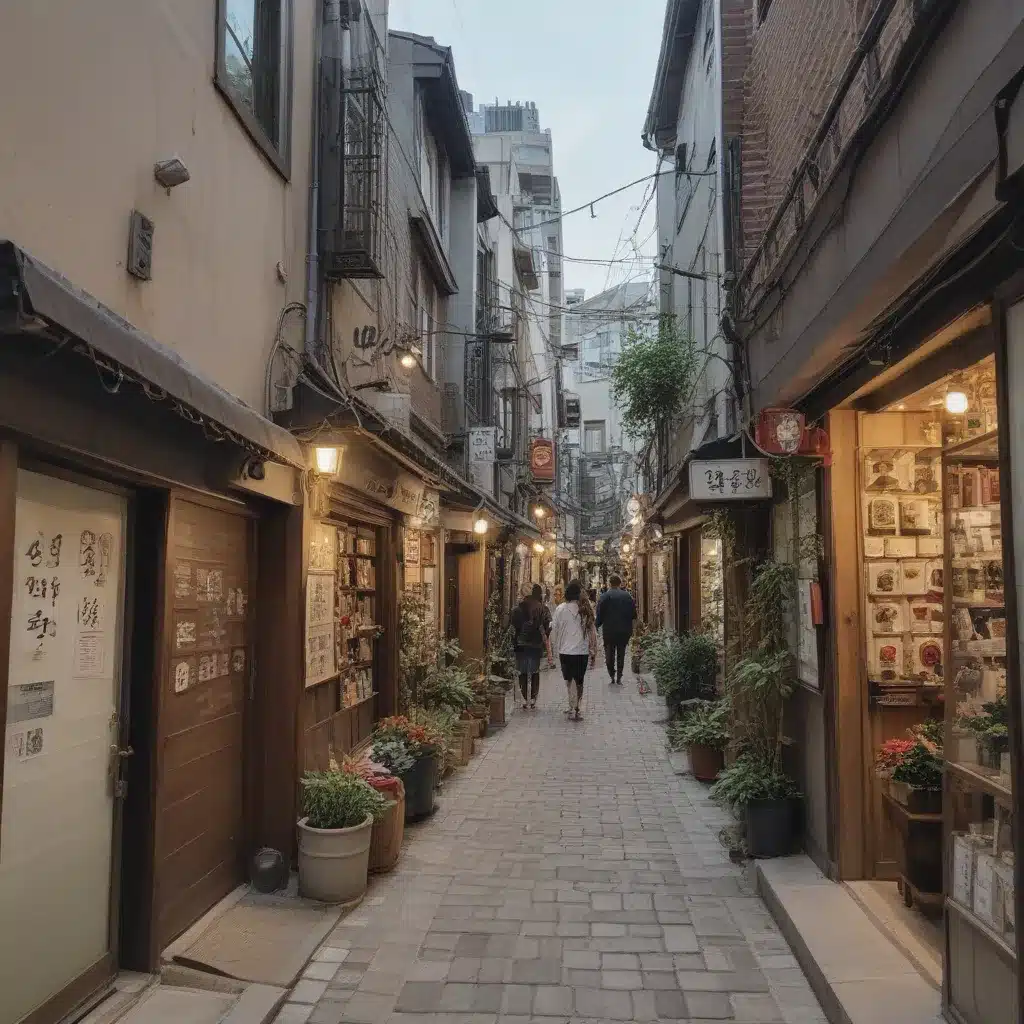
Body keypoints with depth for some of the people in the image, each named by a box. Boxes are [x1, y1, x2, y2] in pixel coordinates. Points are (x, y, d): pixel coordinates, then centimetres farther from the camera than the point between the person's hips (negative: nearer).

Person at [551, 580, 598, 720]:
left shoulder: (560, 609, -8)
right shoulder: (587, 609, -5)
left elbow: (554, 631, -2)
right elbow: (592, 631, -2)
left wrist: (555, 646, 14)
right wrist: (593, 652, 6)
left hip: (565, 651, -1)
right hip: (582, 651, 1)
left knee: (569, 680, 11)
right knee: (579, 681, 14)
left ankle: (572, 708, 3)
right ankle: (577, 709, 17)